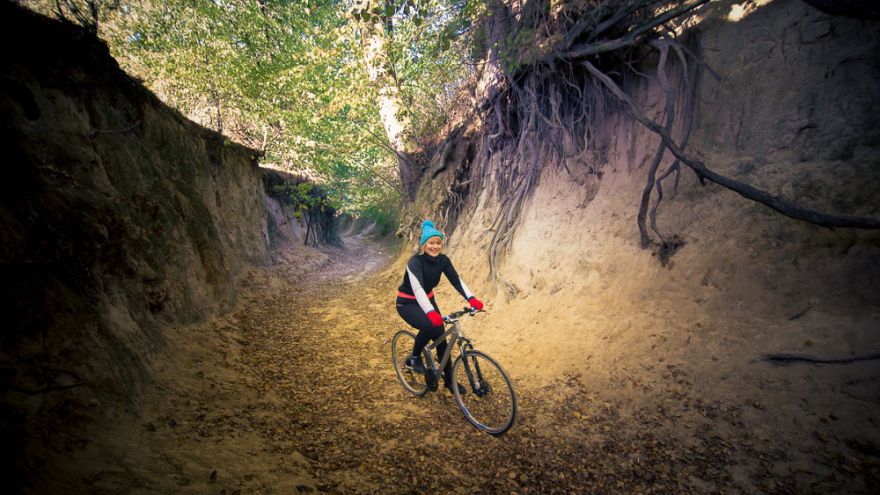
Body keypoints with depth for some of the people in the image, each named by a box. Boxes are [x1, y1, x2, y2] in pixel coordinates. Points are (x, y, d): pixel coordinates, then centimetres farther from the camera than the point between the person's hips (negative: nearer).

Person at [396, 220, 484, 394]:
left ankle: (449, 379, 17)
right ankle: (414, 357, -2)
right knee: (429, 326, -31)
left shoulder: (443, 260, -10)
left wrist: (471, 298, -33)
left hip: (427, 300, 6)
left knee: (440, 336, -1)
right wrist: (430, 312, -57)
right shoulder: (415, 261, -29)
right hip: (407, 303, -6)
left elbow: (456, 280, -16)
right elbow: (417, 288, -42)